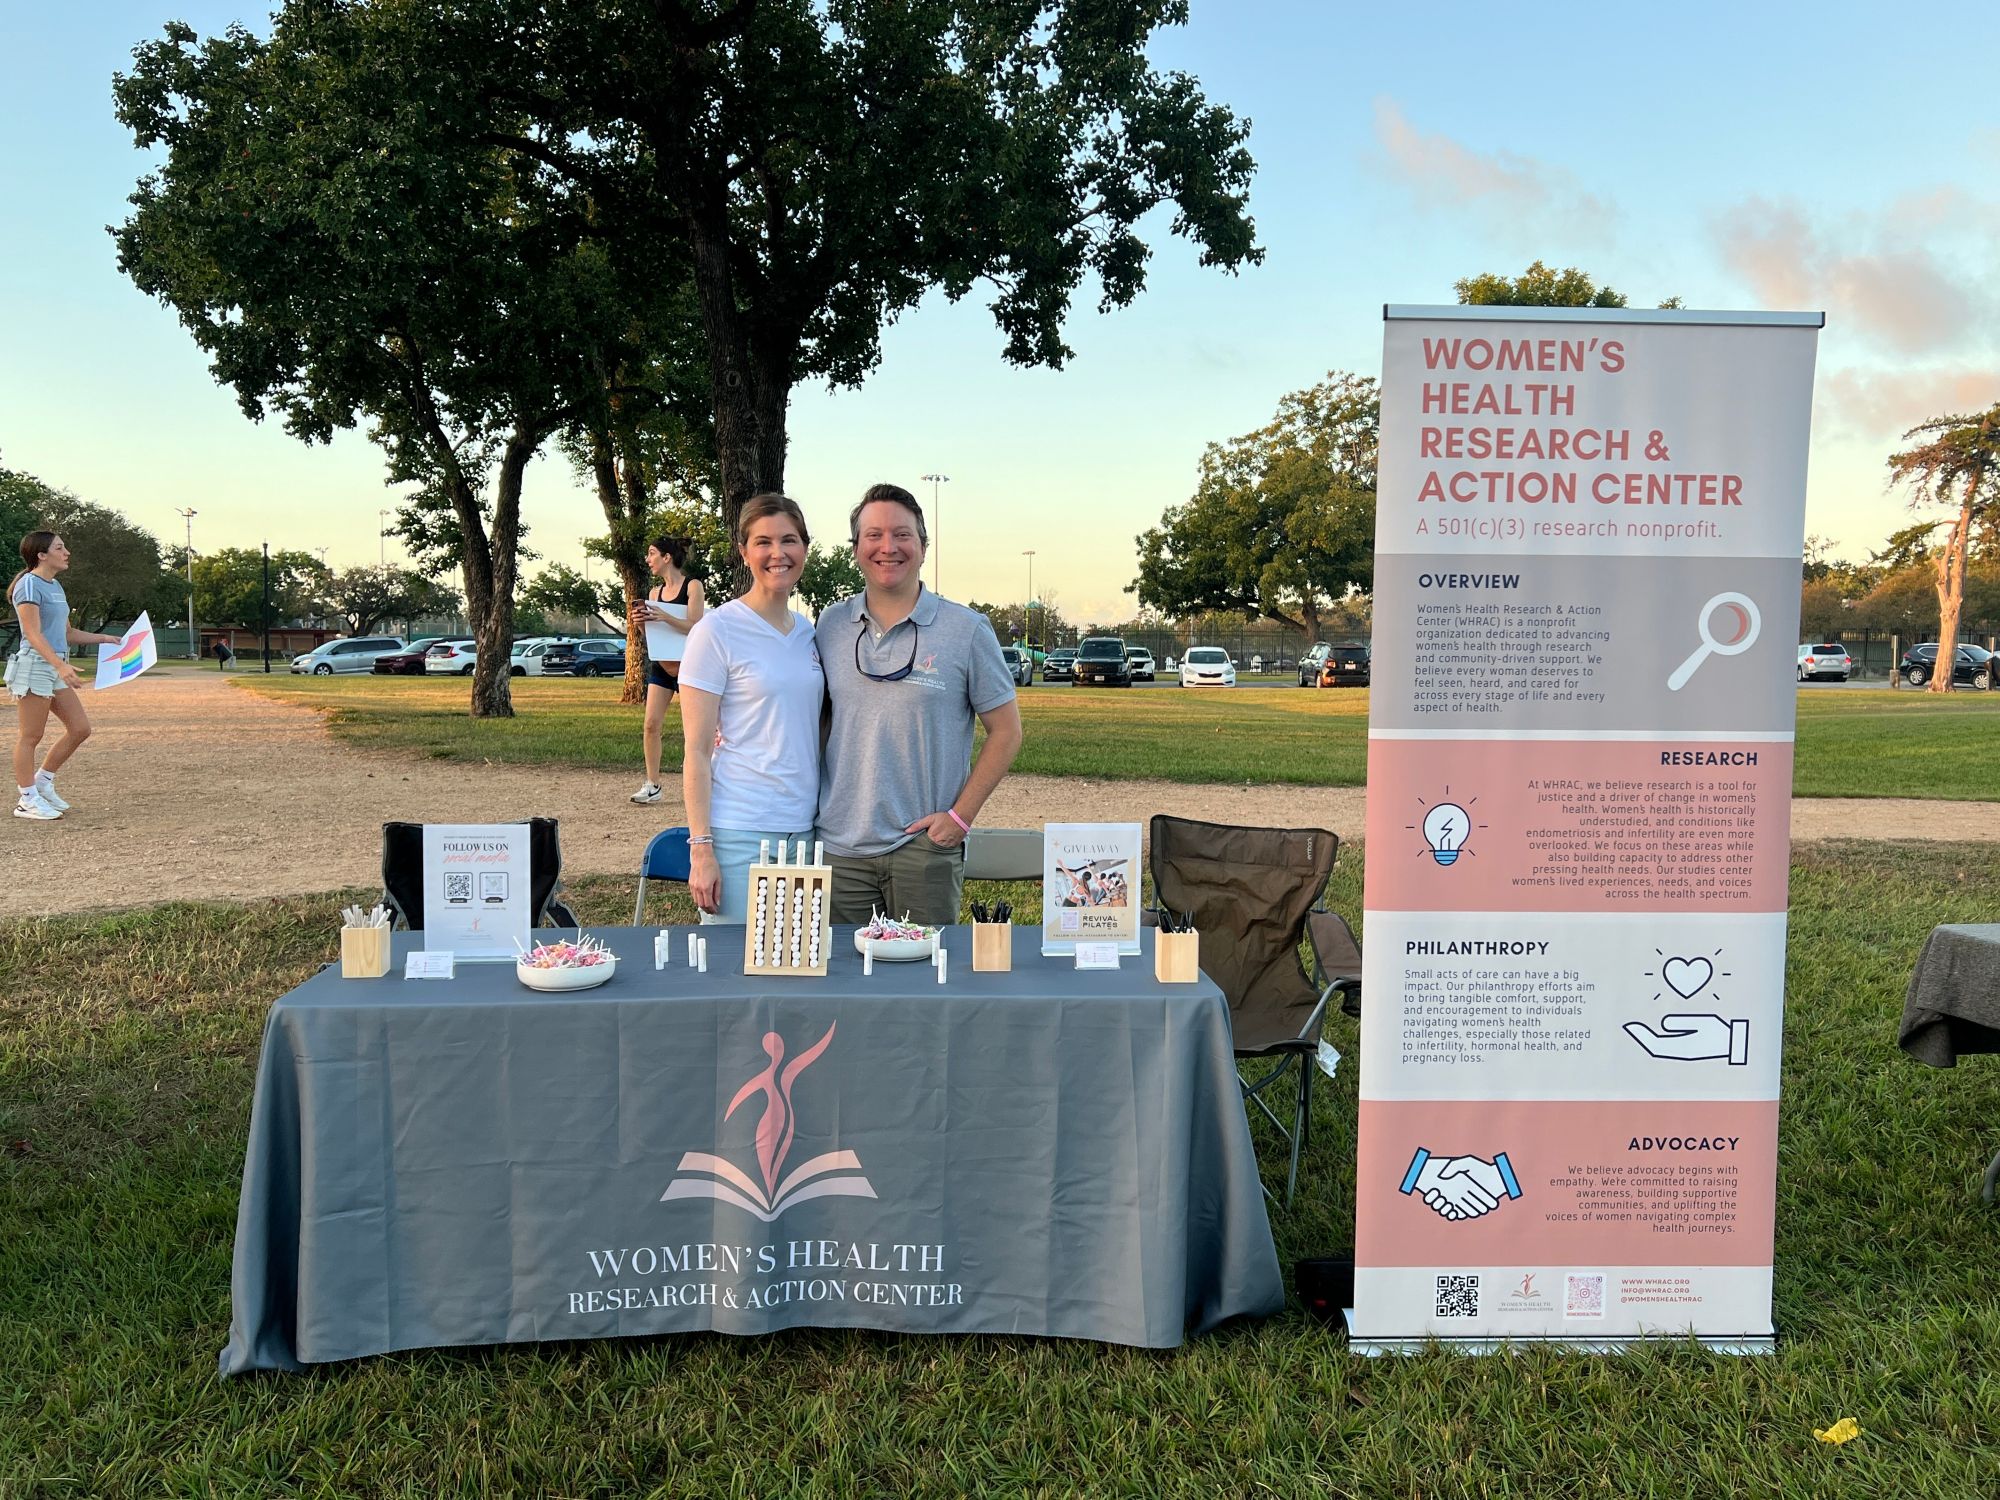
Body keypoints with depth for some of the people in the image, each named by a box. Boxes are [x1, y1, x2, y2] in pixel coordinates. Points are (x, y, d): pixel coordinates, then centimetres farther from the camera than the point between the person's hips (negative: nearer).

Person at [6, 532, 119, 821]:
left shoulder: (55, 587, 16)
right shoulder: (29, 584, -11)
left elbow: (68, 633, 24)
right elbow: (33, 634, -19)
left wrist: (104, 639, 16)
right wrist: (61, 665, -30)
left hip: (55, 668, 9)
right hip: (34, 666, -9)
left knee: (80, 728, 6)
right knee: (31, 737, -1)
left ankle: (43, 782, 19)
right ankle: (28, 801, 6)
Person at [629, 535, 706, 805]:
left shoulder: (693, 586, -7)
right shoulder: (654, 592, 11)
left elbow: (695, 626, -16)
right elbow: (650, 635, 14)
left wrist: (665, 617, -28)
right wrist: (641, 622, -7)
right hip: (661, 665, 6)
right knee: (652, 724, -1)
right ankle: (652, 785, 5)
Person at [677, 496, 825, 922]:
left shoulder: (809, 631, 11)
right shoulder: (717, 630, -7)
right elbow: (696, 750, -9)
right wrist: (701, 847, -14)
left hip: (805, 829, 6)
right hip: (739, 836, -6)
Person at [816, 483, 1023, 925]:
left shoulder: (967, 630, -2)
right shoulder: (830, 626, 7)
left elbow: (1005, 731, 1)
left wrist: (961, 815, -6)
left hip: (925, 846, -2)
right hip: (839, 845, 3)